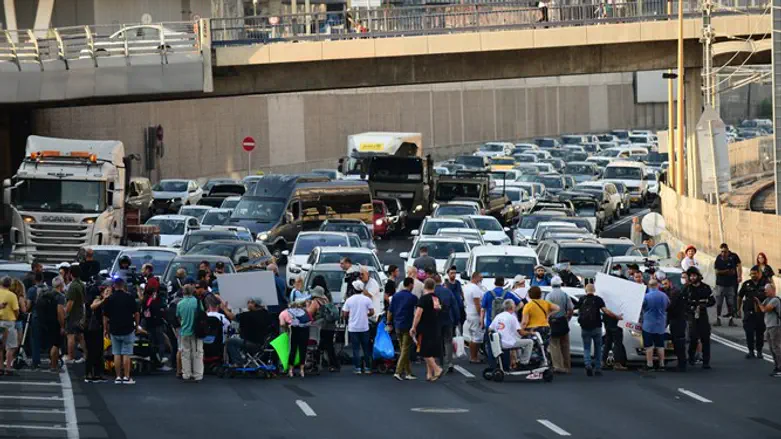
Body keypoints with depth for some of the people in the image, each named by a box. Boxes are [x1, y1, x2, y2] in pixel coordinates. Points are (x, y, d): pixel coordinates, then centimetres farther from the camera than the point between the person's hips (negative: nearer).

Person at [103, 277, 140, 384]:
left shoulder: (109, 299, -1)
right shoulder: (130, 297, -5)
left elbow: (105, 316, 2)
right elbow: (136, 314, -3)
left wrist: (105, 329, 13)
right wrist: (136, 325, 12)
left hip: (114, 330, 1)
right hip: (128, 330, -1)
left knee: (117, 354, 7)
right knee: (126, 354, 1)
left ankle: (118, 377, 6)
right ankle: (127, 377, -1)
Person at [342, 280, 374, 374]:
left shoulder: (349, 300, -5)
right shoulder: (367, 299, -4)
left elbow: (345, 314, -4)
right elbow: (372, 312, -4)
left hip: (353, 328, -1)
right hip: (364, 327, 1)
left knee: (356, 349, 3)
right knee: (366, 349, 10)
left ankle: (357, 368, 0)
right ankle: (367, 368, 11)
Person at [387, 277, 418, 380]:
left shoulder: (395, 296, 5)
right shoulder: (412, 297, -10)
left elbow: (390, 311, 7)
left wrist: (389, 324, 14)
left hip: (397, 326, 6)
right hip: (408, 326, -6)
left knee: (403, 350, 13)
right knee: (405, 350, -4)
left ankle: (408, 373, 17)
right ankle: (398, 371, -15)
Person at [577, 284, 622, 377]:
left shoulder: (581, 300, 3)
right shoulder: (598, 299, -3)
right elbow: (606, 311, -12)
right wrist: (617, 317, -4)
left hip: (585, 328, 1)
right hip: (596, 327, -1)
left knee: (586, 348, 7)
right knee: (598, 348, 12)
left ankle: (588, 365, -17)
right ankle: (597, 369, 11)